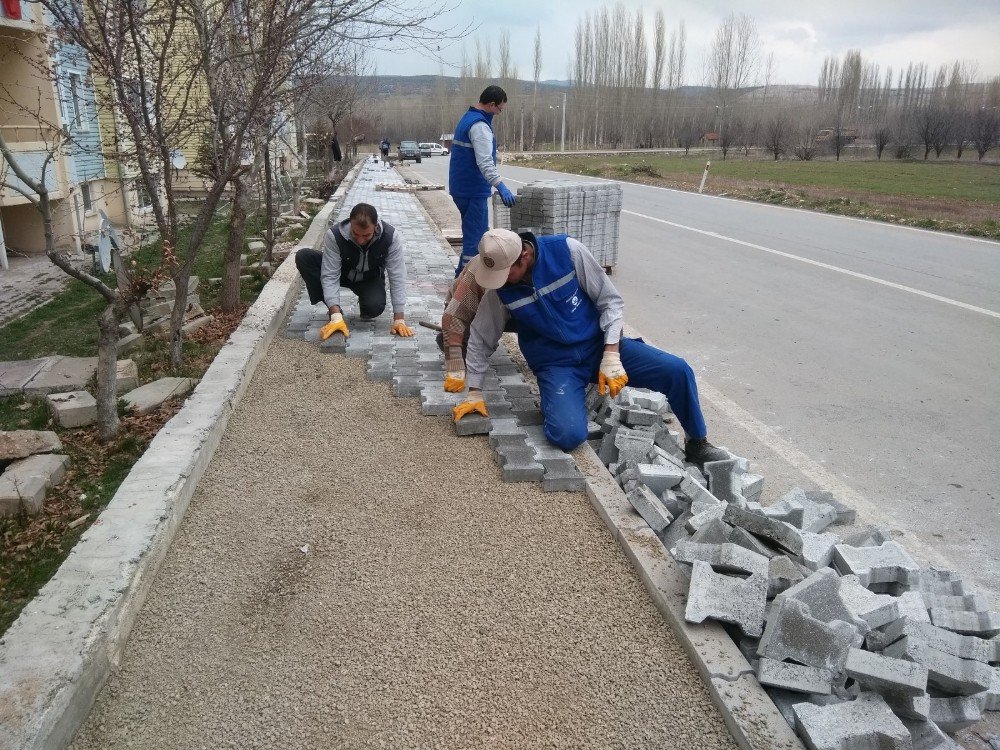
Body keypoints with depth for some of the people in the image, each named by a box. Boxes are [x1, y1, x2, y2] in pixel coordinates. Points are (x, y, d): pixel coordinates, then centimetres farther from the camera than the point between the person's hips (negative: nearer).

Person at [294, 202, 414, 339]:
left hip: (370, 279, -1)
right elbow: (330, 276, -31)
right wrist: (336, 316, -41)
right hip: (342, 273, 1)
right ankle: (335, 312, -14)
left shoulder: (391, 237, -31)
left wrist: (399, 319, -30)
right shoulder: (334, 235, -32)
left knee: (374, 307, -35)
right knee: (303, 256, -26)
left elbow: (397, 277, -27)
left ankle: (364, 309, 6)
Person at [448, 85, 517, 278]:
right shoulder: (480, 126, -17)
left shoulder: (467, 119, 16)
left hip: (461, 188, 10)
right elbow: (485, 161, -29)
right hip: (474, 191, -10)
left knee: (480, 232, 20)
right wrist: (501, 187, -38)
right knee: (475, 236, -5)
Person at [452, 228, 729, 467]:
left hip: (599, 344, 1)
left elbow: (611, 301, -8)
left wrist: (611, 356, -17)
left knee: (678, 371, -18)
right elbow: (481, 338, 6)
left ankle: (698, 444, 8)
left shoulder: (567, 250, -15)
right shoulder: (499, 287, -9)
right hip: (556, 364, 0)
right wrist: (475, 391, 6)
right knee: (568, 435, -29)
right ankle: (557, 404, 10)